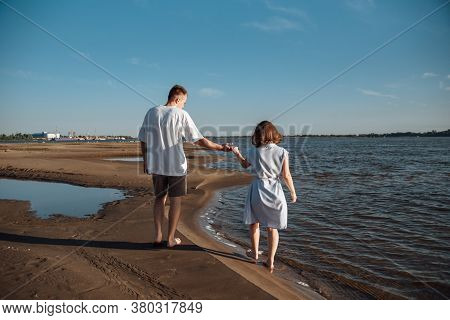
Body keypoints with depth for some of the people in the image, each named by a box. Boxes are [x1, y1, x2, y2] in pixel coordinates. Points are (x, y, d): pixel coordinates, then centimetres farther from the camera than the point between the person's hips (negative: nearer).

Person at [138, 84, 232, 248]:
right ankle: (171, 239, 16)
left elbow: (143, 140, 7)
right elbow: (199, 140, -14)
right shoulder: (181, 115, -11)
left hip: (156, 165, 4)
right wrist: (220, 147, -6)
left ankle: (158, 236, 18)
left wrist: (145, 160, 18)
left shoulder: (151, 112, 2)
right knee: (175, 201, 8)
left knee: (159, 198, 18)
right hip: (176, 166, -4)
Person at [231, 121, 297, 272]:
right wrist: (293, 192, 7)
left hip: (257, 190, 0)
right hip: (275, 192, 0)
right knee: (272, 227, 10)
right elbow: (286, 175, -6)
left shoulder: (253, 152, -4)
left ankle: (255, 253, 36)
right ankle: (270, 261, 14)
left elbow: (245, 164, 16)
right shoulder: (282, 152, -8)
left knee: (254, 222, 22)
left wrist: (237, 153, 30)